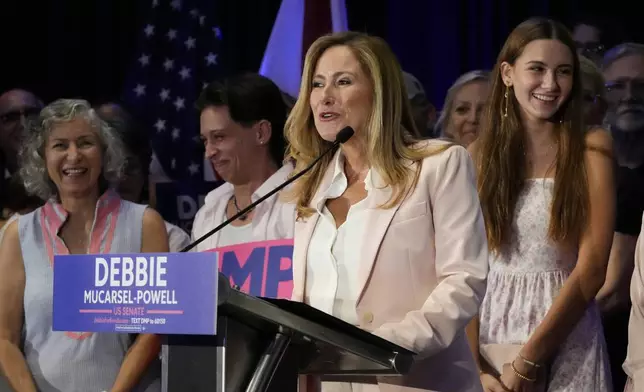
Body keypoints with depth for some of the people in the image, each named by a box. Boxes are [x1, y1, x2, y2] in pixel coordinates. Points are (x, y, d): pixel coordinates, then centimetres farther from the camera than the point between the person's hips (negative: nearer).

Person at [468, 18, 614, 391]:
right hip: (491, 328, 2)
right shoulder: (479, 155, 3)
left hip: (567, 342, -2)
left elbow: (591, 269, -10)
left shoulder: (592, 148, -3)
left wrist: (527, 360, -15)